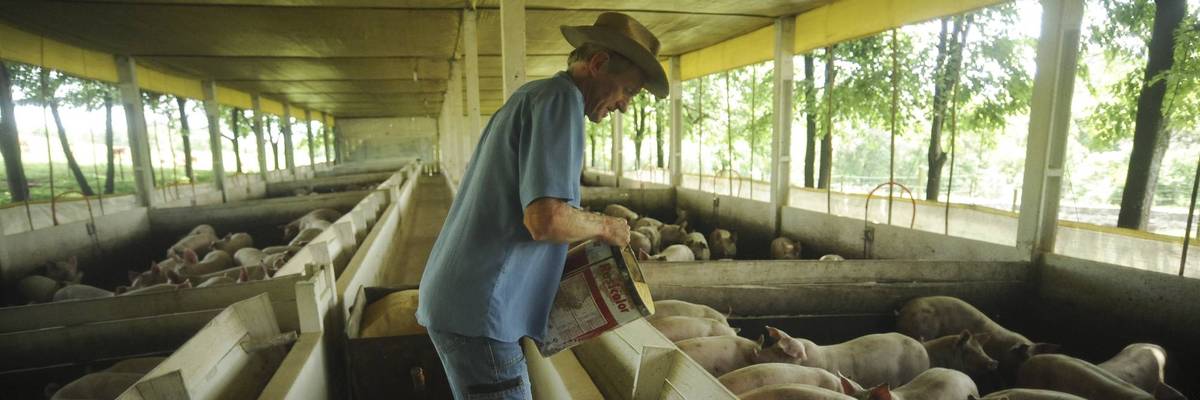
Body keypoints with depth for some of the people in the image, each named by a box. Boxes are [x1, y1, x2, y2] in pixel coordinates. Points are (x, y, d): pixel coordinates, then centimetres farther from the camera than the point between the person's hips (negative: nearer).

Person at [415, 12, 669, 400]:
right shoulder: (562, 98, -13)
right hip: (478, 310, -10)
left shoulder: (535, 95, 17)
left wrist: (569, 257, 18)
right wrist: (606, 227, -7)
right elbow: (546, 219, -26)